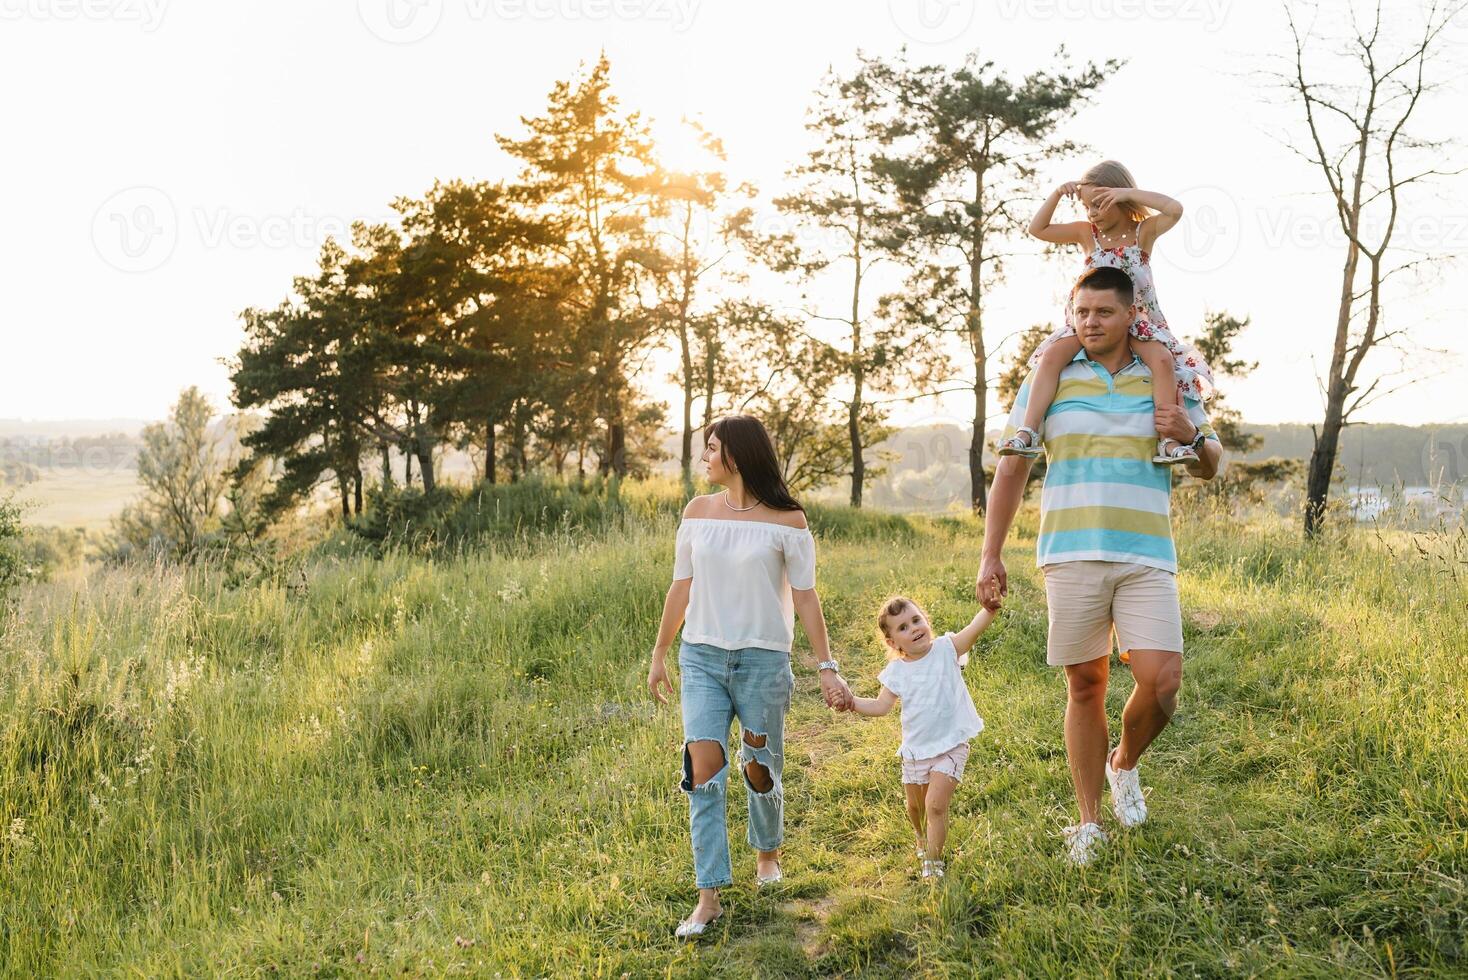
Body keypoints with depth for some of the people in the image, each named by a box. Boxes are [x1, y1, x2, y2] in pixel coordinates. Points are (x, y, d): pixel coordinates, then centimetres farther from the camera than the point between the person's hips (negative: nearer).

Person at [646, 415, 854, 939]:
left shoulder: (787, 520, -4)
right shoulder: (697, 511, 6)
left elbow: (805, 597, -3)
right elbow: (680, 589, 12)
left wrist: (826, 667, -6)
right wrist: (659, 655, 14)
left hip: (763, 659, -2)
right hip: (702, 658, 2)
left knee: (760, 769, 9)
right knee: (703, 769, -9)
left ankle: (768, 851, 40)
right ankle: (709, 897, -4)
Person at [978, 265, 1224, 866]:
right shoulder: (1047, 382, 7)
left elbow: (1210, 467, 19)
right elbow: (1011, 470, 8)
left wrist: (1192, 437, -5)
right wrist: (991, 556, 2)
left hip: (1146, 558, 1)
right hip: (1071, 556, -1)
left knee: (1161, 681, -11)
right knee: (1085, 687, 4)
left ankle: (1125, 765, 21)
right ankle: (1089, 821, 18)